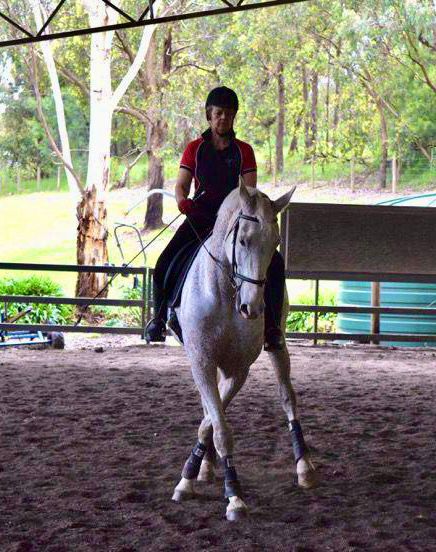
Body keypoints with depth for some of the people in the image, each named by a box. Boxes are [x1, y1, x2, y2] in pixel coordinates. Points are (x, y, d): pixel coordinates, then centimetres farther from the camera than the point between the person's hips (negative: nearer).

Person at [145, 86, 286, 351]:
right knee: (164, 265, -18)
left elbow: (250, 190, 0)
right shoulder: (195, 148, 7)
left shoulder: (244, 151, 7)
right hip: (199, 215, 0)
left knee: (275, 263, -18)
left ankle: (272, 327, -9)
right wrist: (183, 202, -19)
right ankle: (159, 318, 5)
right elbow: (181, 185, 4)